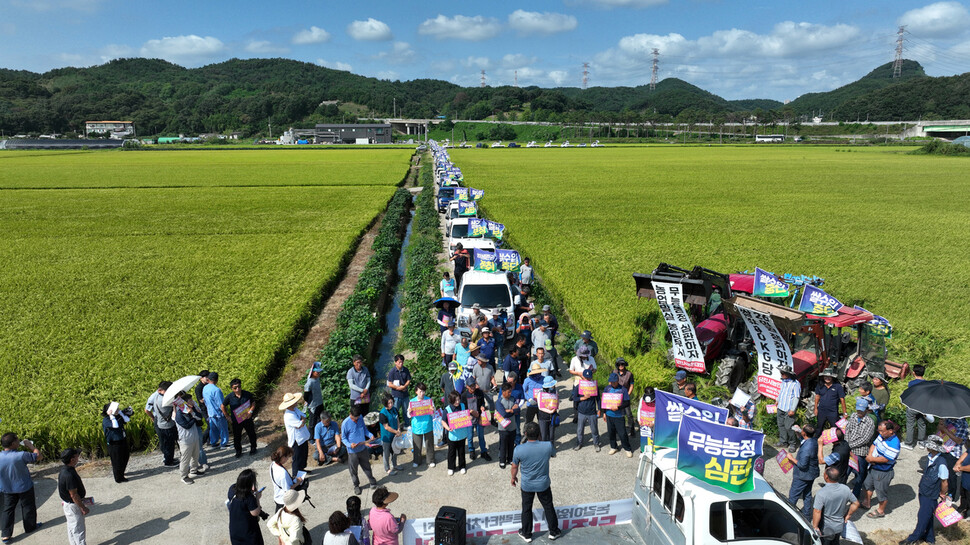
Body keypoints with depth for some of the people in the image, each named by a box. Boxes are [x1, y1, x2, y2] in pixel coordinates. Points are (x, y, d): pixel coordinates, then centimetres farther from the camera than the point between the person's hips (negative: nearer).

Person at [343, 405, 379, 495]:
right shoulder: (345, 423, -22)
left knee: (366, 466, 21)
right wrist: (349, 444, -30)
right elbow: (343, 438, -12)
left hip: (363, 448, 4)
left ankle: (372, 481, 39)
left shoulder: (360, 418, -7)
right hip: (352, 451, -4)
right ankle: (356, 486, 34)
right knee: (353, 469, 13)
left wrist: (370, 435, -10)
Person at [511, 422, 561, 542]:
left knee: (526, 509, 20)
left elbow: (514, 466, -9)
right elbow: (554, 455, 1)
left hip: (527, 485, 0)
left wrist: (513, 477, 11)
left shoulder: (519, 449, -26)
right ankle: (553, 532, 39)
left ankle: (526, 534, 37)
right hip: (543, 484, 1)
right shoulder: (548, 446, -24)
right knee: (548, 507, 22)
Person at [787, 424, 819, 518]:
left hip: (803, 476, -9)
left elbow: (802, 465, -30)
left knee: (793, 496, 8)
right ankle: (807, 516, 36)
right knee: (807, 495, 23)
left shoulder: (806, 448, -34)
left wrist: (792, 458, -17)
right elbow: (804, 440, 16)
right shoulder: (814, 441, -7)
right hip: (812, 473, 9)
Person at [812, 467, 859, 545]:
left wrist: (815, 527, -20)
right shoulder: (845, 489, -12)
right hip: (839, 527, 5)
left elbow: (817, 512, -30)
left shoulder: (821, 493, -28)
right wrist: (848, 515, 13)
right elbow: (856, 503, 1)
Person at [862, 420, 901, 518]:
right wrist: (870, 456, -12)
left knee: (881, 491, 11)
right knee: (868, 484, 26)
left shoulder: (894, 444, -31)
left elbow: (885, 459, -31)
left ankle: (881, 511, 32)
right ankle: (867, 503, 47)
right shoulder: (881, 436, -5)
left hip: (883, 472, -9)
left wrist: (872, 459, -21)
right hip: (873, 467, 9)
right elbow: (874, 445, 5)